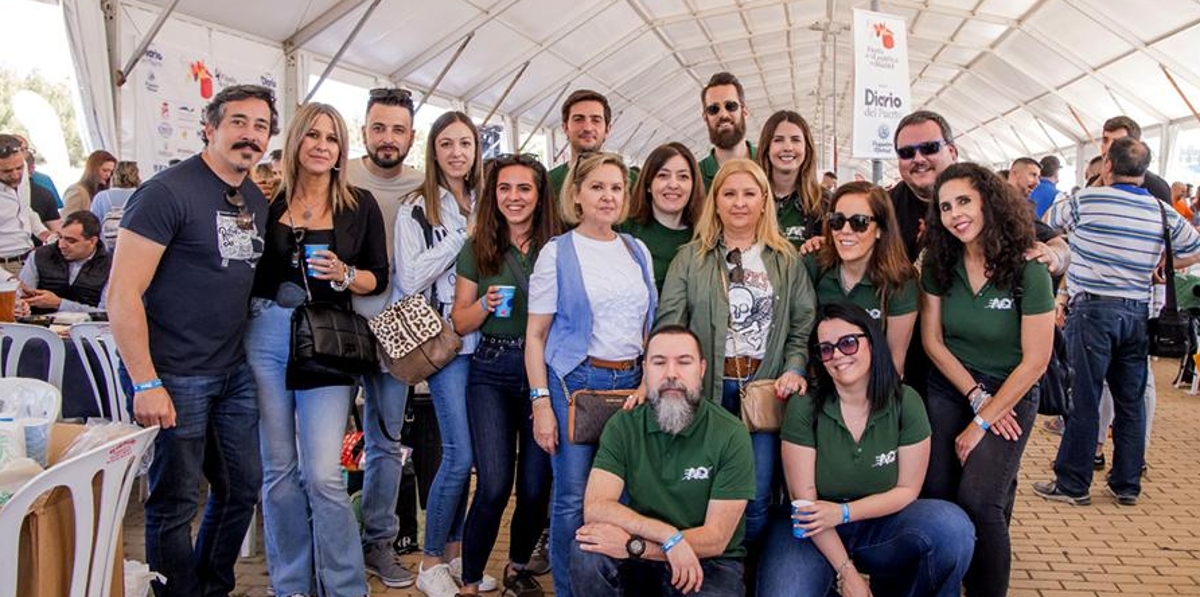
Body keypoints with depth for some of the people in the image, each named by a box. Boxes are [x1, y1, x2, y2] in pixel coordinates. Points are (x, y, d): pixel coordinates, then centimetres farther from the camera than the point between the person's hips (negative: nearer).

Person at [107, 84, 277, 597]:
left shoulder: (258, 202, 9)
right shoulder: (169, 192, -13)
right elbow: (122, 294, -17)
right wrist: (145, 384, -19)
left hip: (234, 372, 8)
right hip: (174, 377, -7)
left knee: (243, 488, 16)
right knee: (175, 504, 4)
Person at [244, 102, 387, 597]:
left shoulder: (360, 205, 5)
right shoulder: (268, 199, 6)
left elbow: (378, 278, 5)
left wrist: (343, 275, -11)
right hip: (266, 336, 2)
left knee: (323, 474, -7)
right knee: (278, 470, 8)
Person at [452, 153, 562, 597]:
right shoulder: (477, 250, 4)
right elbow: (459, 324, 7)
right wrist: (485, 304, -13)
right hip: (492, 372, 0)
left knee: (536, 486, 5)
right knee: (493, 486, -8)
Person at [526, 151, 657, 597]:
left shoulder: (639, 252, 11)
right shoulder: (557, 252, -1)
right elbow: (535, 335, -3)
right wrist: (541, 402, -11)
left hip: (633, 382, 4)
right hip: (575, 381, -4)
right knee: (573, 498, 1)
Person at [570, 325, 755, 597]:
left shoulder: (731, 435, -13)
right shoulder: (623, 426, -5)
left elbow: (715, 538, -15)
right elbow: (594, 507, -16)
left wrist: (634, 545, -25)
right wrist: (669, 535, -28)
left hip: (709, 562, -2)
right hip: (643, 554, 2)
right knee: (586, 550, -27)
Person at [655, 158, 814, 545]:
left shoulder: (787, 261, 11)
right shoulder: (690, 259, 6)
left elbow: (803, 324, 9)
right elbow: (668, 325, -2)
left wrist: (794, 369, -8)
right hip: (708, 387, -1)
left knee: (757, 499, 3)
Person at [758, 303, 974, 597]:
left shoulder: (906, 403, -7)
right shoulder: (804, 408, -13)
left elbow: (907, 489, -3)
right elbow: (804, 497, -12)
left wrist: (843, 512, -16)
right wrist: (846, 572, -16)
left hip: (879, 523, 2)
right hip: (813, 532, -2)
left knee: (953, 526, -25)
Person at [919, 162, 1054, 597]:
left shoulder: (1028, 273, -16)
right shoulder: (939, 266, -4)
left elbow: (1034, 361, -14)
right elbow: (932, 341, 0)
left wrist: (981, 423, -13)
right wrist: (976, 396, -9)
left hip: (1011, 396, -3)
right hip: (948, 390, 4)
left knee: (977, 499, -19)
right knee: (937, 496, -7)